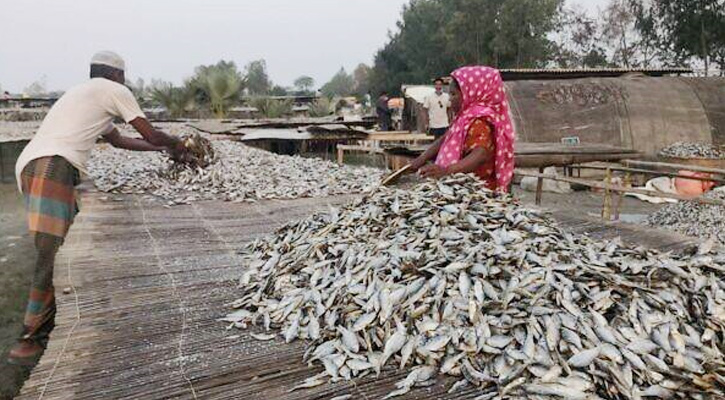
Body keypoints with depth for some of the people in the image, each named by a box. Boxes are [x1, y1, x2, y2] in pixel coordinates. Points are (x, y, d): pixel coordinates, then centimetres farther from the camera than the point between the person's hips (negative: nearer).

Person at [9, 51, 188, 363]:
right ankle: (31, 339, -9)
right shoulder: (114, 90, 7)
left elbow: (118, 140, 43)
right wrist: (175, 145, 29)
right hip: (51, 166, -10)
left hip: (33, 165, 10)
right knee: (53, 253, -13)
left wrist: (163, 148, 45)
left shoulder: (83, 93, 34)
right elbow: (151, 135, 9)